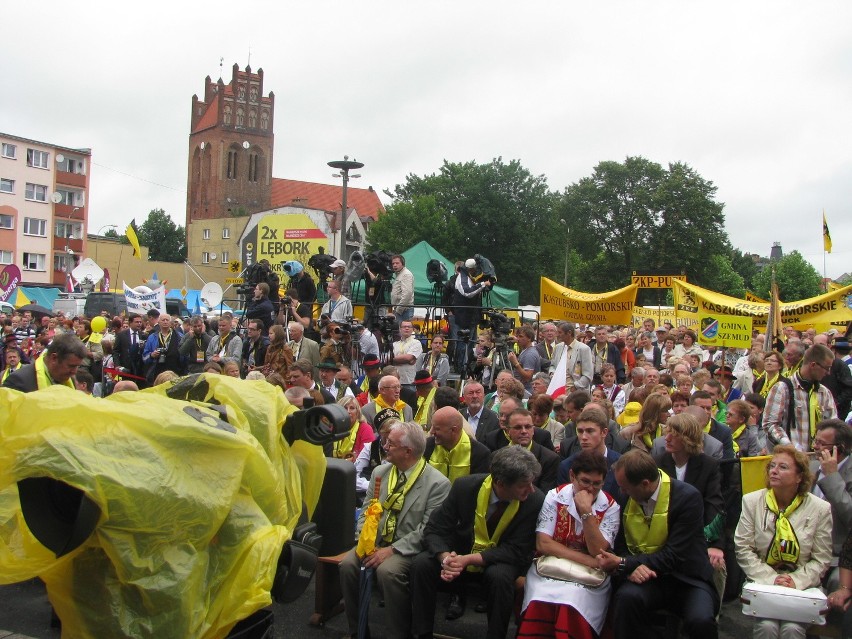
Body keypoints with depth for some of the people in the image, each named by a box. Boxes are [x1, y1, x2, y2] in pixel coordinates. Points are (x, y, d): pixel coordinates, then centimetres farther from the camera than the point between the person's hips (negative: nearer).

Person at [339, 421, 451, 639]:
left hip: (407, 548, -5)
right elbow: (366, 512, 10)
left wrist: (392, 550, -20)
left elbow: (427, 530, -14)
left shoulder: (437, 483, -12)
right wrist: (364, 540, -10)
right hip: (374, 541, 5)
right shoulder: (380, 472, 7)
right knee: (348, 564, -20)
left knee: (387, 571, -32)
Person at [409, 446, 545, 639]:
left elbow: (516, 551, -18)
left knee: (500, 576, -34)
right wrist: (445, 558, -35)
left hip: (499, 561, -1)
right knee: (421, 564, -24)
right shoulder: (465, 486, -18)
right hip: (460, 552, 1)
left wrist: (469, 559, -31)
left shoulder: (535, 500, -20)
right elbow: (434, 530, -12)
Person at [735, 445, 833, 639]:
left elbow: (821, 559, 2)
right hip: (762, 583, 0)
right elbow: (743, 550, -1)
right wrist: (771, 578, -13)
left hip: (802, 586, 0)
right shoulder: (752, 502, 1)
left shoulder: (820, 509, 1)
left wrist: (797, 581, -13)